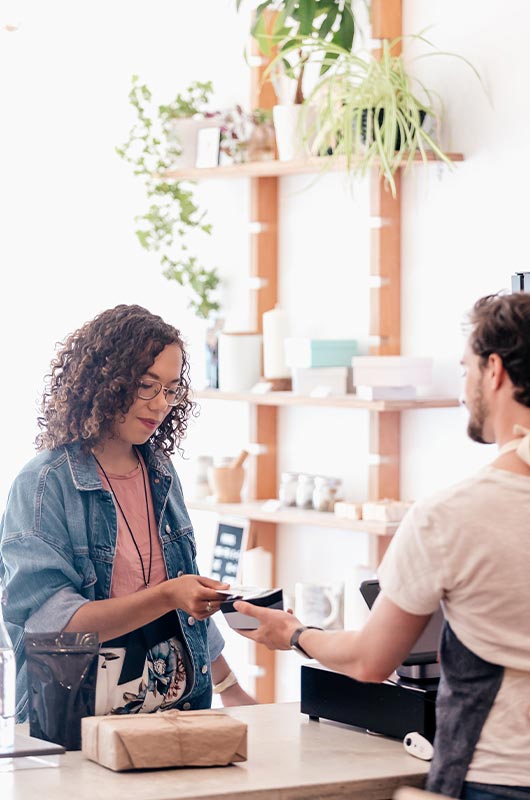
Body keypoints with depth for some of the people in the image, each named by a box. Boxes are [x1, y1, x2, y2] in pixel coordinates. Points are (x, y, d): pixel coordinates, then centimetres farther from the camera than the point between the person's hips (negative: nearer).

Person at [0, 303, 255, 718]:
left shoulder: (162, 474, 12)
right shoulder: (45, 484, -7)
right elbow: (51, 618, -15)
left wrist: (230, 689, 24)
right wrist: (166, 596, -22)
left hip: (179, 707, 5)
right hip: (80, 716, -5)